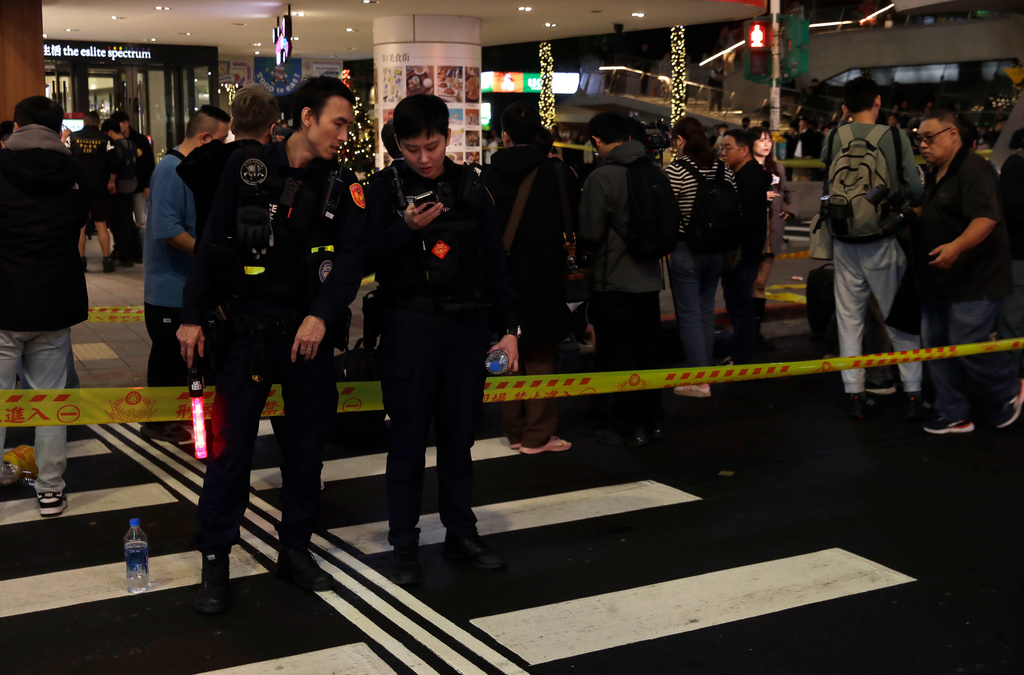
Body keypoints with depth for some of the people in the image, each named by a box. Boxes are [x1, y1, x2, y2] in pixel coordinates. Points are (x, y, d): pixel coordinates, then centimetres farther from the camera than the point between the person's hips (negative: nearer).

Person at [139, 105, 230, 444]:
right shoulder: (172, 170, -20)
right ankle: (158, 421, 14)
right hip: (170, 286, -9)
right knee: (168, 353, 2)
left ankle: (175, 414, 29)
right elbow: (167, 229, -28)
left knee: (181, 353, 17)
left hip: (188, 285, 9)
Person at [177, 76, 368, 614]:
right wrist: (193, 316, -1)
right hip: (248, 327, -2)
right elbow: (212, 243, 1)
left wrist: (321, 315, -20)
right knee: (231, 444, -2)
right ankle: (215, 559, 11)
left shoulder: (341, 185, 3)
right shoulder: (248, 167, -2)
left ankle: (295, 549, 25)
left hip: (309, 333, 3)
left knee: (306, 444, 10)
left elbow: (351, 257, -6)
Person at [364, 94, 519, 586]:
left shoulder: (469, 186, 7)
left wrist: (509, 327, 5)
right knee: (408, 439, 2)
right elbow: (370, 258, -6)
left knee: (459, 435, 11)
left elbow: (494, 259, 8)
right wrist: (406, 228, -23)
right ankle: (404, 544, 12)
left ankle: (461, 532, 23)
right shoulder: (385, 190, 0)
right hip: (410, 324, -2)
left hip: (467, 324, 2)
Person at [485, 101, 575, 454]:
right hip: (543, 279, -2)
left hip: (503, 277, 2)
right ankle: (538, 434, 5)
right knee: (541, 355, 4)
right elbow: (572, 222, 0)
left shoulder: (490, 176, -6)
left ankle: (515, 430, 19)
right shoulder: (556, 172, -10)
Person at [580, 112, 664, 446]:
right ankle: (653, 421, 24)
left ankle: (629, 428, 8)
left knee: (619, 356, 3)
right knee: (649, 352, 15)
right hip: (649, 278, 6)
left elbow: (590, 233, -14)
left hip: (614, 282, -6)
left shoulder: (601, 177, -16)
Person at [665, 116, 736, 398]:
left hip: (685, 250, -6)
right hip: (715, 249, 6)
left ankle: (699, 380, 0)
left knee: (689, 314, 0)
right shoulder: (723, 169, 4)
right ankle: (704, 368, 25)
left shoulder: (676, 169, -15)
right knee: (706, 311, 15)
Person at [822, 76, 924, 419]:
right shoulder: (895, 137, -8)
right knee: (900, 316, 8)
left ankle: (854, 394, 11)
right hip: (884, 241, -2)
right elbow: (915, 190, -8)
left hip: (845, 241, 2)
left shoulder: (834, 138, -3)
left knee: (849, 317, 10)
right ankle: (913, 394, 10)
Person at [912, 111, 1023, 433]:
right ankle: (953, 415, 17)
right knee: (935, 345, 8)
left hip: (974, 282, -10)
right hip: (939, 282, 10)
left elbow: (985, 218, -29)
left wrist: (956, 246, -42)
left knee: (966, 346, -10)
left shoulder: (973, 169, -16)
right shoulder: (933, 175, 15)